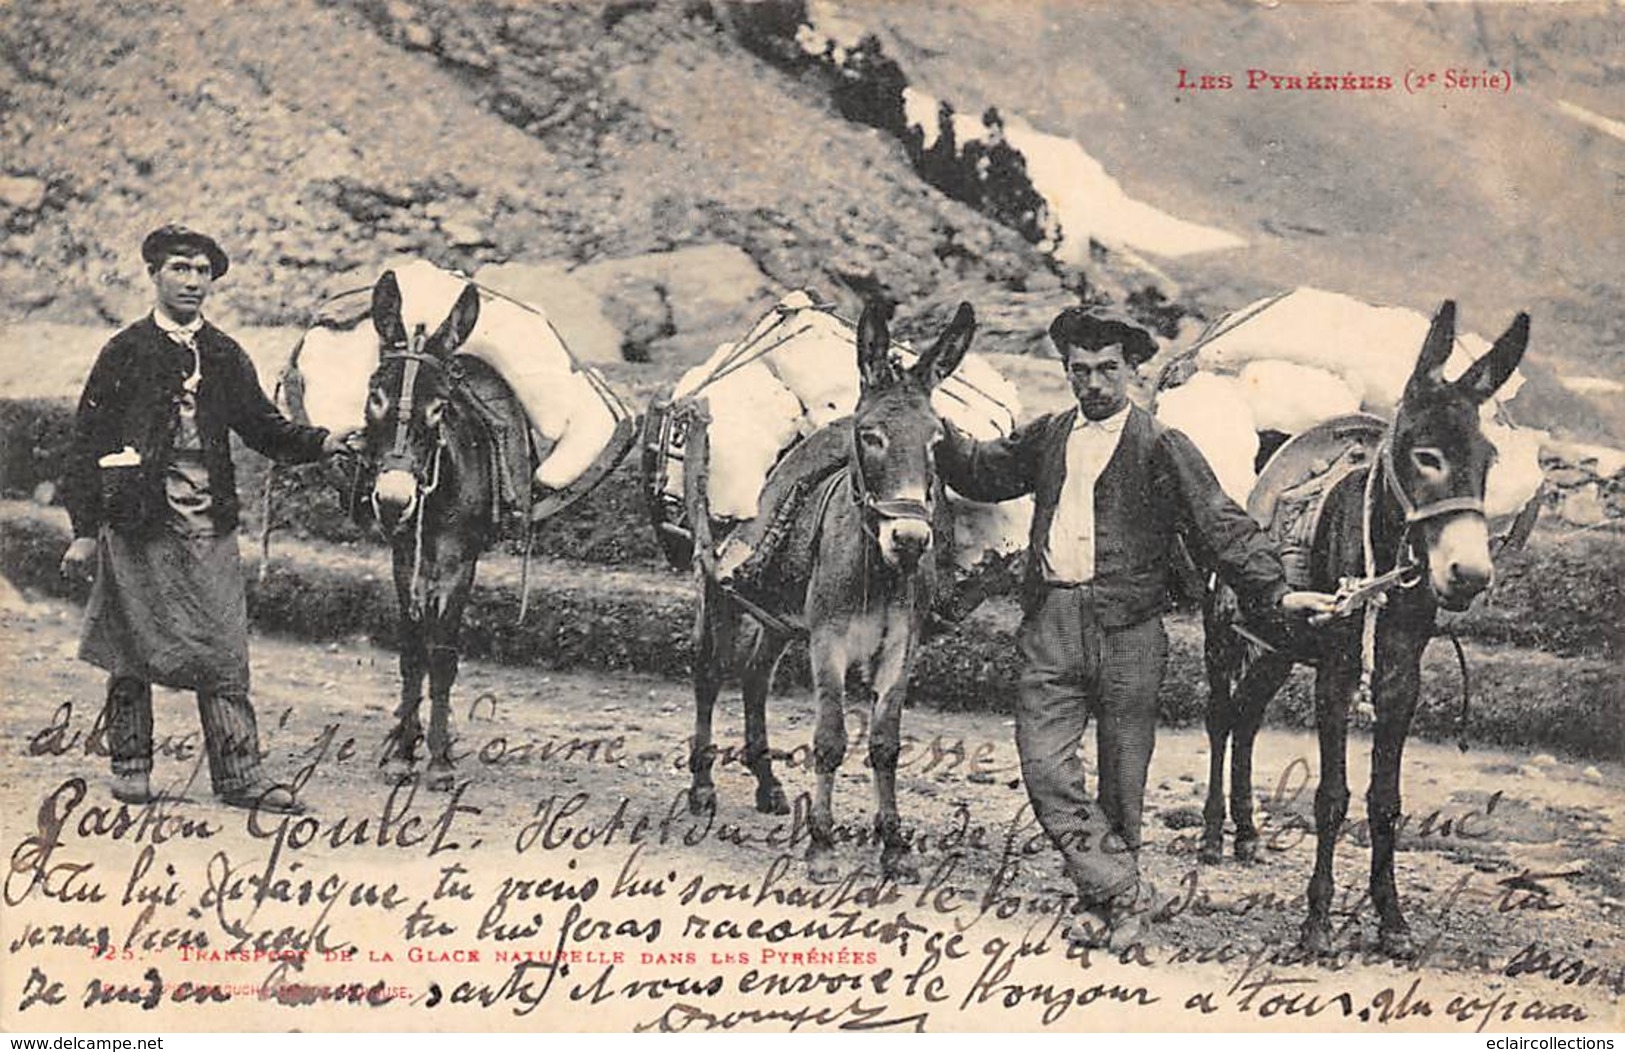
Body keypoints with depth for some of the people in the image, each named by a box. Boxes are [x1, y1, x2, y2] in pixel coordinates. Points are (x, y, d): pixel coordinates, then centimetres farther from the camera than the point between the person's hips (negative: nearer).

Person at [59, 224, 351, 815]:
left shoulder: (225, 357, 11)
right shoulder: (125, 353, 1)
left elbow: (264, 429, 13)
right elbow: (87, 445, 0)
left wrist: (322, 443, -6)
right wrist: (84, 530, -5)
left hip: (209, 524, 3)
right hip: (138, 525, -3)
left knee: (224, 653, -1)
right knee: (133, 652, 5)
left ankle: (239, 776, 0)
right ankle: (130, 766, 18)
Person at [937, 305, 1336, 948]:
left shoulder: (1163, 448, 0)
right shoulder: (1047, 438, 13)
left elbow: (1223, 528, -3)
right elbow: (983, 474, 25)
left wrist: (1276, 593, -13)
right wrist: (940, 433, 9)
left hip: (1128, 629, -3)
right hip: (1051, 625, 3)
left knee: (1122, 779, 5)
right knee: (1044, 767, -7)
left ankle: (1107, 900, 21)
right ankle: (1126, 894, -1)